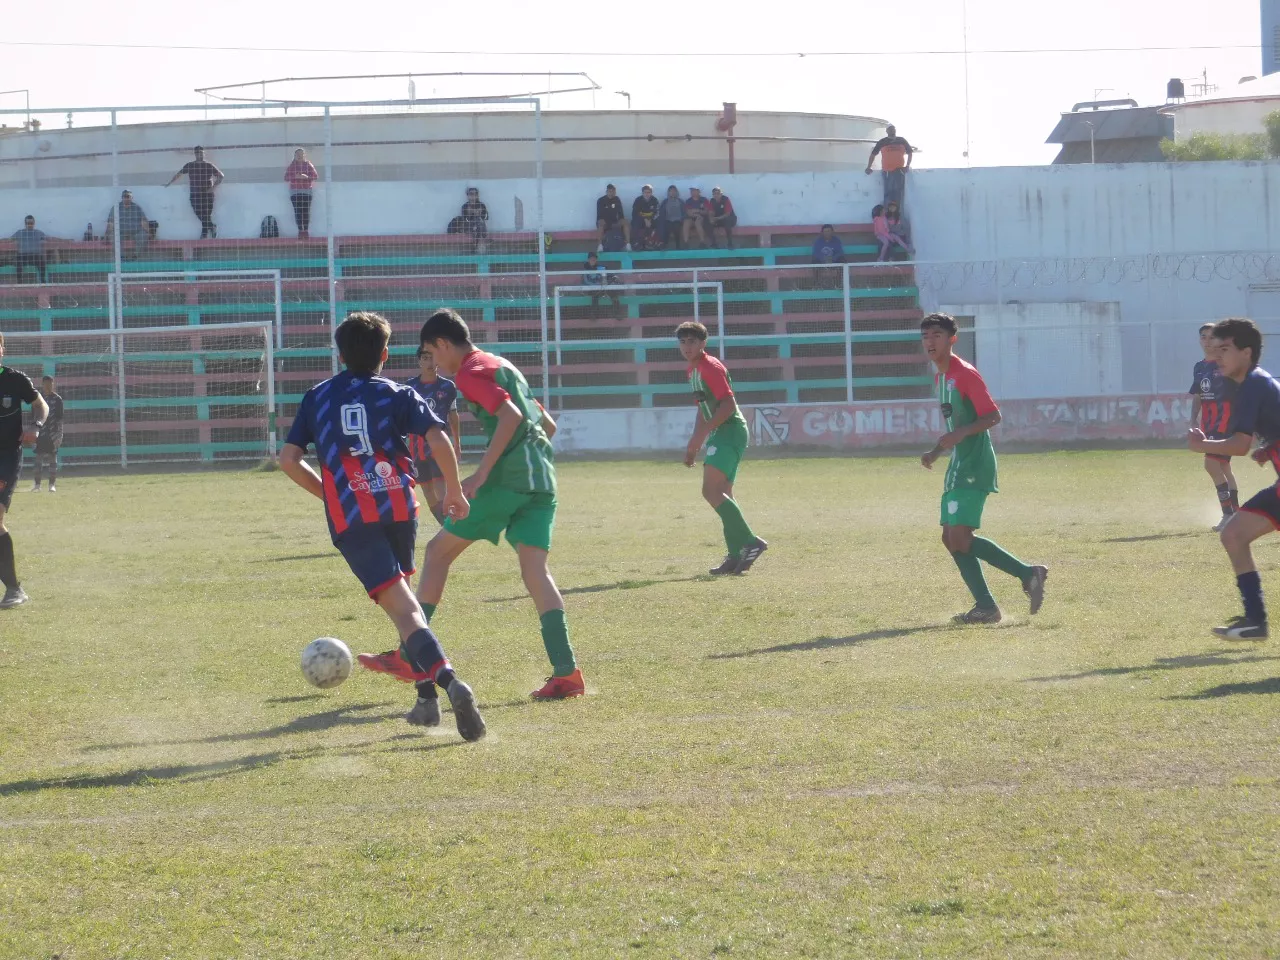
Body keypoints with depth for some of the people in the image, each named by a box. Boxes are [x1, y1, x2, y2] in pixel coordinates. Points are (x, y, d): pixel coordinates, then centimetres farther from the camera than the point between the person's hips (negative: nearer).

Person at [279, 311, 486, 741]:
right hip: (398, 507, 1)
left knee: (402, 606, -13)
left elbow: (288, 458, 13)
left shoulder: (317, 397, 16)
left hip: (349, 519, -1)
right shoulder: (397, 394, 10)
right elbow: (438, 440, -4)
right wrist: (454, 490, 10)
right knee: (401, 588, 30)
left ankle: (449, 681, -32)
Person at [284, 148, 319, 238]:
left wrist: (306, 177, -14)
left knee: (306, 212, -6)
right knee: (298, 212, -7)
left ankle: (306, 230, -3)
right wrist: (294, 177, -13)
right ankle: (300, 231, -6)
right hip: (295, 191, 1)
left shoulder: (309, 165, 8)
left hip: (307, 191, -1)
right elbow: (286, 178, 6)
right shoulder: (291, 166, 10)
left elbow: (315, 176, 3)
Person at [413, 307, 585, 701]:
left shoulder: (470, 372, -4)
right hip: (542, 479, 8)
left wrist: (481, 474, -18)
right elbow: (547, 424, 26)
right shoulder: (502, 365, 24)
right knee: (535, 571, -1)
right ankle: (566, 672, -17)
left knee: (439, 551, 6)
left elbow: (511, 416, -18)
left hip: (506, 477, -8)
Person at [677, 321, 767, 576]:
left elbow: (728, 404, -22)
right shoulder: (694, 370, 18)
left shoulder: (710, 368, -12)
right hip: (719, 436, 10)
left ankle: (750, 542, -22)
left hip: (730, 430, -10)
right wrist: (694, 444, 25)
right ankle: (735, 557, 8)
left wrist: (702, 433, -25)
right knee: (722, 495, 8)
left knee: (711, 490, -20)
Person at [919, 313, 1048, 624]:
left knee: (960, 537, -16)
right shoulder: (939, 379, 17)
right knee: (951, 538, 3)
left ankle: (1027, 574, -8)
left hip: (975, 467, -10)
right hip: (958, 467, 10)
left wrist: (960, 434, -29)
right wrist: (936, 452, 17)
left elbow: (993, 416, -17)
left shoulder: (965, 374, -12)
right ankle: (986, 607, 4)